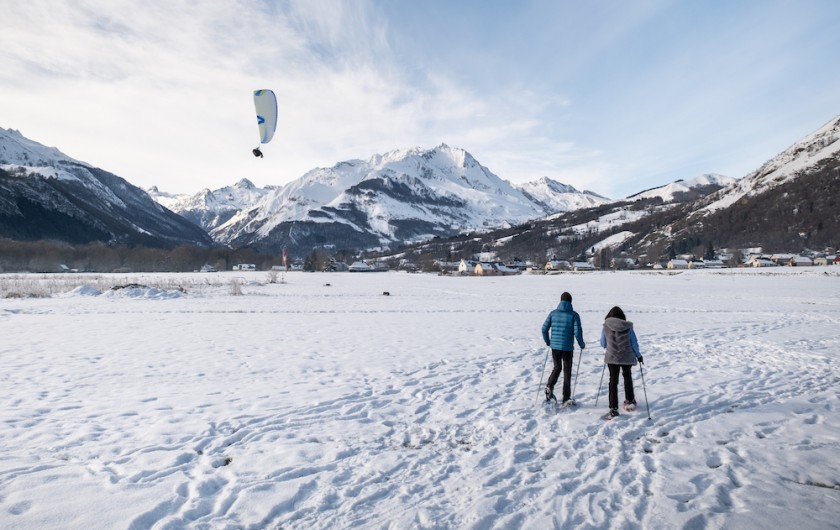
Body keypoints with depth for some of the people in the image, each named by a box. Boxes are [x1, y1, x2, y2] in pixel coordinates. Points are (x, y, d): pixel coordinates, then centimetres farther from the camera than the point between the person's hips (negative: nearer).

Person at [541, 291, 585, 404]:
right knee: (567, 371, 10)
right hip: (568, 348, -2)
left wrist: (547, 341, 17)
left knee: (557, 367, 20)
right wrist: (582, 344, 5)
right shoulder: (574, 315, -6)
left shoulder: (553, 313, 2)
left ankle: (549, 387, -1)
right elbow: (577, 332, -12)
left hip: (554, 346, 2)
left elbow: (544, 328, 1)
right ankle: (566, 398, 12)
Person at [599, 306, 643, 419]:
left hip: (612, 358, -1)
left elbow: (603, 344, 1)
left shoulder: (605, 327, -7)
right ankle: (630, 401, 36)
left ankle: (613, 409, 1)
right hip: (627, 357, 1)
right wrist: (639, 355, 16)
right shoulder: (628, 327, -6)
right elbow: (634, 343, 0)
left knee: (613, 381, 6)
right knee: (627, 376, 26)